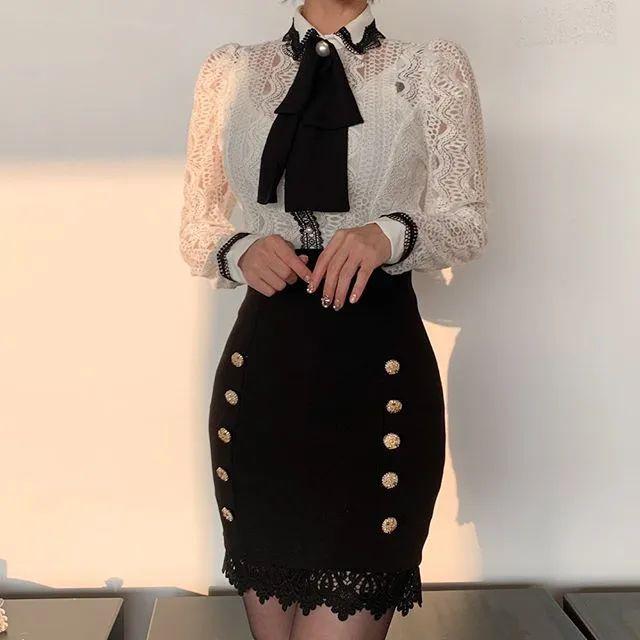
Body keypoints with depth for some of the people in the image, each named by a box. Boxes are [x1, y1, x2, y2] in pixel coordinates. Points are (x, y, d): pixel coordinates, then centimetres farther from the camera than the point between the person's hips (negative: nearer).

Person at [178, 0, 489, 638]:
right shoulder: (229, 70, 11)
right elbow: (195, 231, 13)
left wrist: (389, 235, -19)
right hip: (260, 369, 3)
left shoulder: (435, 67, 7)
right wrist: (240, 249, -10)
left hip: (380, 375, -2)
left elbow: (467, 222, 2)